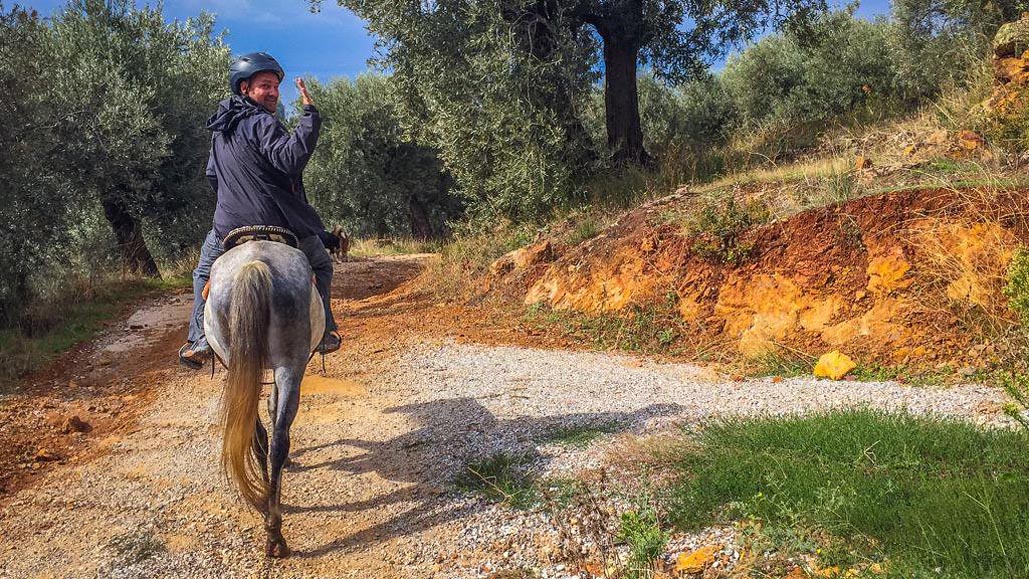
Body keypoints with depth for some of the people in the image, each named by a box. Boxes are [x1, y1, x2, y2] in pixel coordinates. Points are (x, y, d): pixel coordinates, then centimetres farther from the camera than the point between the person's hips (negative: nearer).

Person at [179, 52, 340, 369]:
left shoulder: (220, 129, 14)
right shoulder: (263, 123, -12)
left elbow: (211, 175, 25)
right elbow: (291, 159, -29)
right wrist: (310, 114, -26)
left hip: (230, 226, 5)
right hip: (282, 223, -5)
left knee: (204, 272, 30)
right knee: (321, 265, 21)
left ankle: (199, 340, 18)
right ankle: (325, 333, 16)